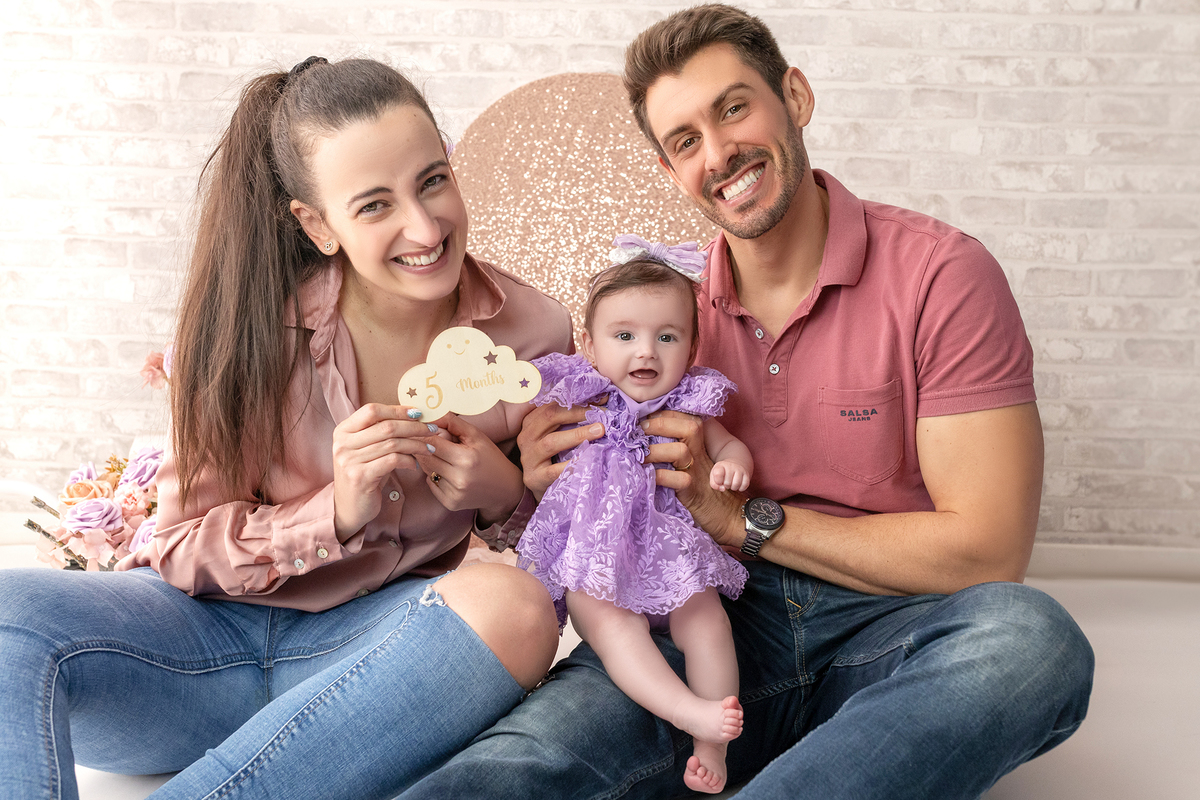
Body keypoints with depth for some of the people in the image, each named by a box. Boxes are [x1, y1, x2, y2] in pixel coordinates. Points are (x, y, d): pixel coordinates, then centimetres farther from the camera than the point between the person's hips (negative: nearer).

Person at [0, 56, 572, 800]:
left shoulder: (533, 334, -7)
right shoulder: (254, 324, -11)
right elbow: (185, 545, -5)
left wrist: (506, 498, -17)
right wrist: (336, 513, -24)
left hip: (379, 639, 1)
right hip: (211, 622, 0)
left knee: (515, 607, -33)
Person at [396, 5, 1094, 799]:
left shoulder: (938, 272, -7)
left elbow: (987, 554, -13)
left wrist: (744, 519, -14)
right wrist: (557, 480, -11)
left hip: (885, 632, 1)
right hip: (725, 622, 0)